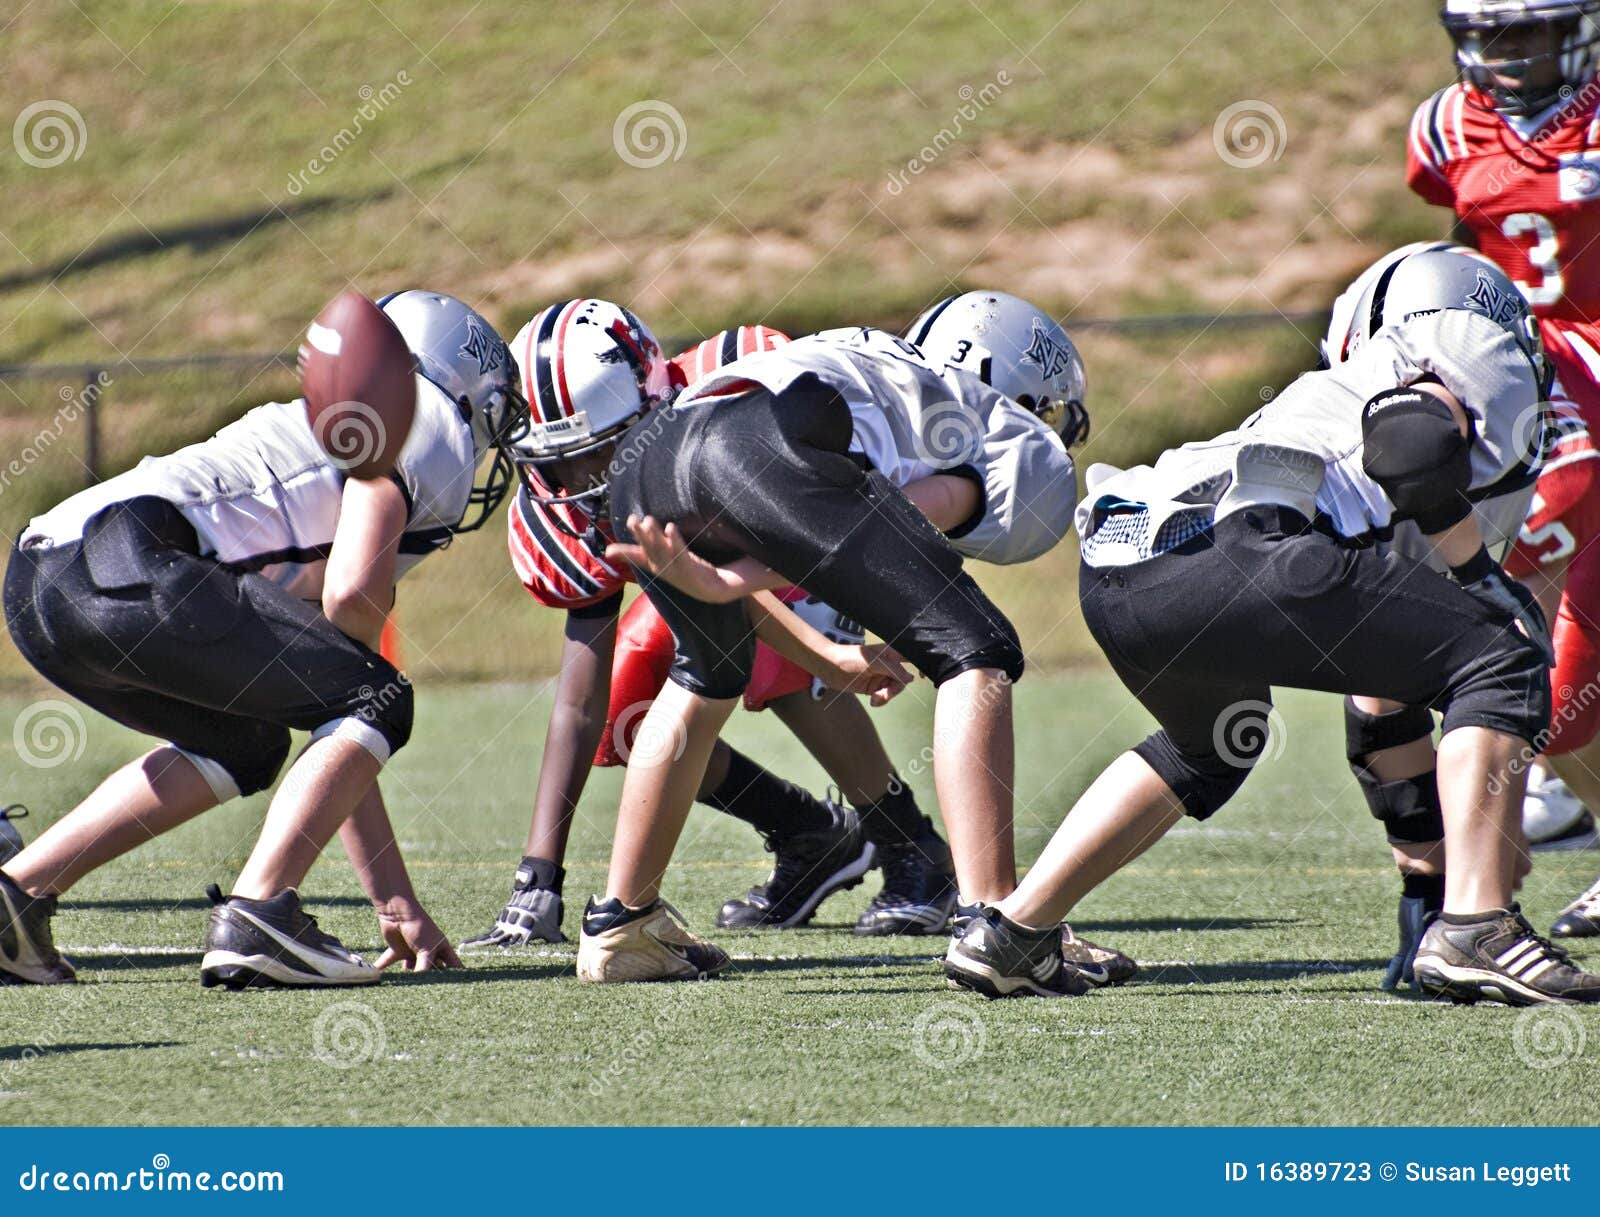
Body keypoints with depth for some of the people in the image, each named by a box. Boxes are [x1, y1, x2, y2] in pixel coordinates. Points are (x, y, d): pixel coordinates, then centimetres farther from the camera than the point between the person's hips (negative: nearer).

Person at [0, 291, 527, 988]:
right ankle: (255, 917, -12)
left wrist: (395, 902, 34)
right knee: (377, 704, -1)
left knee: (245, 745, 28)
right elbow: (352, 596, -7)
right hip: (124, 563, -9)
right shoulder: (429, 420, 10)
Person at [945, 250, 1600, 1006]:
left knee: (1211, 745, 37)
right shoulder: (1482, 350, 18)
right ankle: (1475, 929, -9)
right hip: (1216, 553, -9)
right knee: (1501, 661, 1)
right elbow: (1412, 441, -8)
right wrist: (1483, 575, 7)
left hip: (1112, 574, 9)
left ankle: (1010, 933, 33)